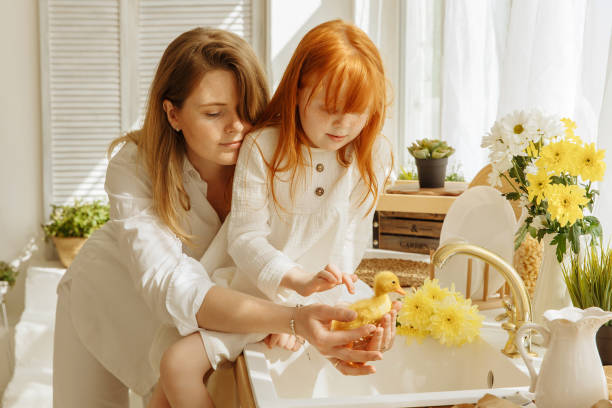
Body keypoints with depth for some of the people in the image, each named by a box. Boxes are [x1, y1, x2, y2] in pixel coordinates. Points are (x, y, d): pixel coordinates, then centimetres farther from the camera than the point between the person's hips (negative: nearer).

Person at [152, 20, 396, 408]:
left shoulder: (374, 155, -4)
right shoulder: (263, 147, -11)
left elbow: (348, 244, -5)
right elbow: (245, 237, -15)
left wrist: (298, 312, -14)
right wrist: (298, 280, -33)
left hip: (316, 300, 3)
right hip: (252, 288, -2)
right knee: (177, 365, -17)